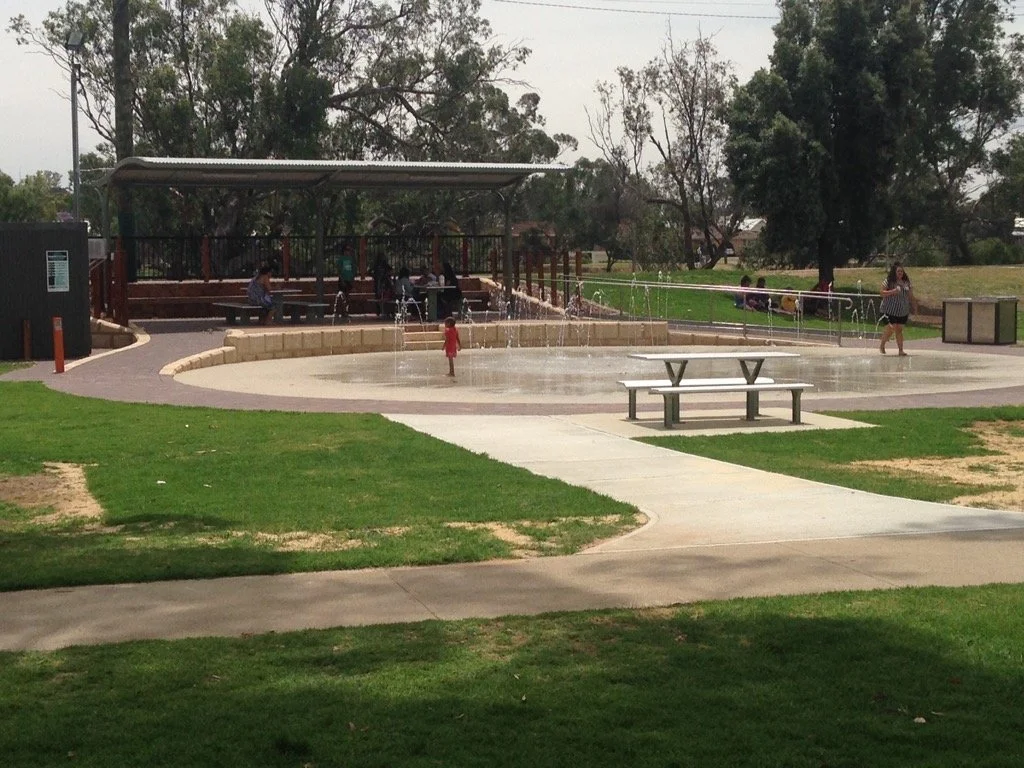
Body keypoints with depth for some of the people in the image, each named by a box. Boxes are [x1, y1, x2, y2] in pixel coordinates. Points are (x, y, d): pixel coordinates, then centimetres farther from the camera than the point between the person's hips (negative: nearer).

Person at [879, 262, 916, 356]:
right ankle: (882, 346, 11)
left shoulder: (906, 282, 9)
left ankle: (901, 350, 9)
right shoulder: (888, 281, -5)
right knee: (891, 328, -10)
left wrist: (914, 306, 12)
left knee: (899, 330, 6)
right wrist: (892, 292, -21)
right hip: (889, 310, -4)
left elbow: (910, 296, 15)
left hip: (903, 311, 5)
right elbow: (882, 293, -7)